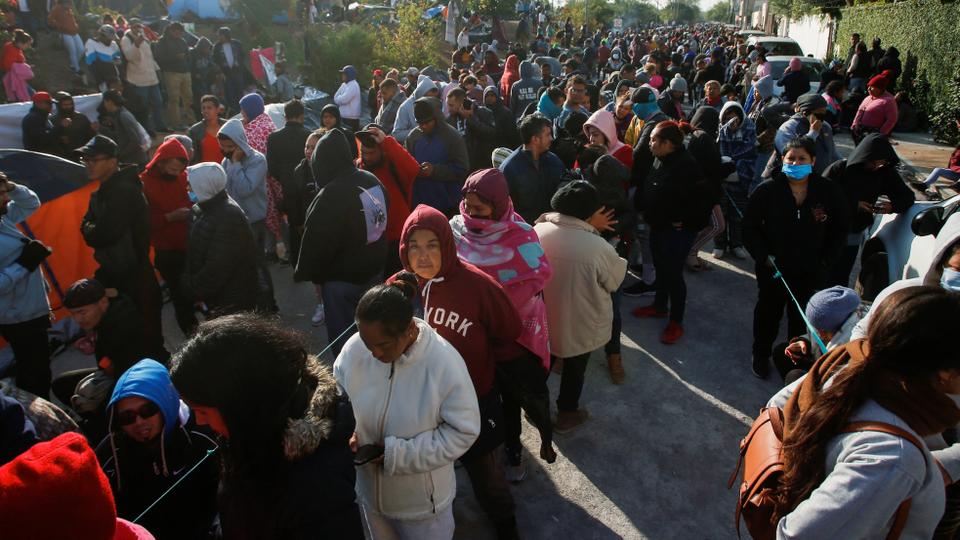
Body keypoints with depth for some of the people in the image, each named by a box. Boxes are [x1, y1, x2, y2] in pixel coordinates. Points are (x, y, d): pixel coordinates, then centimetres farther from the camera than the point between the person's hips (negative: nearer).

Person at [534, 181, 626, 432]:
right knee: (574, 370, 22)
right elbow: (616, 280, -10)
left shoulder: (538, 231, -17)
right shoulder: (599, 248, -30)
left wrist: (590, 227, 3)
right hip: (580, 326, -4)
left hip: (543, 320, 4)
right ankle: (567, 415, 42)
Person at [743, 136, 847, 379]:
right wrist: (764, 256, -14)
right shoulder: (767, 190, -13)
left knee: (801, 318, 16)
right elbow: (750, 227, -6)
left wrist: (825, 261, -3)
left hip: (809, 272, 1)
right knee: (768, 313, 18)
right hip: (773, 269, -1)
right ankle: (761, 356, 38)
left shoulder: (828, 191, -8)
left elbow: (839, 230, 4)